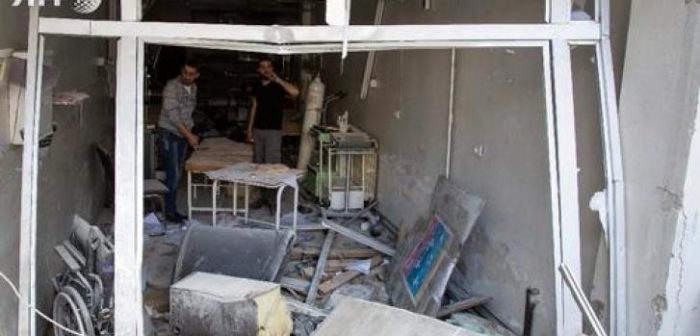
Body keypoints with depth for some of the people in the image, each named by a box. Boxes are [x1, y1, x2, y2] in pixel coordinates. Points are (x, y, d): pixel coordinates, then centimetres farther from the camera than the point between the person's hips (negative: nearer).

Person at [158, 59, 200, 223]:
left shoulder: (193, 88, 7)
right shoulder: (172, 86, -17)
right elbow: (173, 116, -22)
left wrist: (191, 134, 13)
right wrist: (189, 135, -22)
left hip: (183, 135, 7)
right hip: (169, 134, -7)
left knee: (177, 175, 10)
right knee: (173, 175, -8)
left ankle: (172, 209, 18)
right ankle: (170, 212, 1)